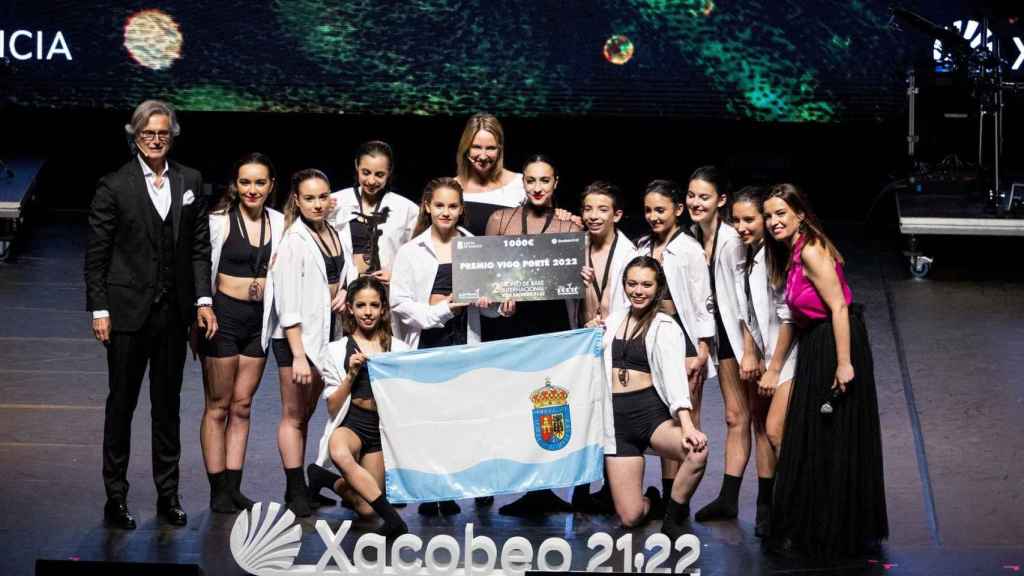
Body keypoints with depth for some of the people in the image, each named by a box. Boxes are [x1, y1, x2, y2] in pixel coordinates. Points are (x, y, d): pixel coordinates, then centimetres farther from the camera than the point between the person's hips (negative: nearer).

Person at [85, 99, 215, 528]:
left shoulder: (190, 182, 6)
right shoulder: (114, 186, -5)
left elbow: (200, 247, 8)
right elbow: (96, 254, -4)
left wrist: (203, 300, 1)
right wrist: (99, 309, -9)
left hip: (174, 312, 4)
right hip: (128, 312, -3)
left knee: (168, 405, 12)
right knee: (121, 403, 5)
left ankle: (168, 495, 20)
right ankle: (115, 498, 12)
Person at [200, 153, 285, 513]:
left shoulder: (278, 223, 5)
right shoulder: (220, 220, -8)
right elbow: (203, 269, -5)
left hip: (259, 318, 4)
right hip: (223, 315, -4)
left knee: (242, 406, 9)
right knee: (218, 406, 2)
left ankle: (234, 487, 14)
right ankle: (218, 490, 6)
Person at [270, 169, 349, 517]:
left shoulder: (334, 234, 7)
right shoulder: (294, 242, -14)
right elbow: (288, 305, -17)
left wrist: (343, 290, 2)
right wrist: (298, 355, -21)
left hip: (325, 332, 7)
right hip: (296, 335, -7)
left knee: (306, 413, 13)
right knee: (293, 415, 0)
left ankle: (301, 489, 20)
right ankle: (295, 492, 5)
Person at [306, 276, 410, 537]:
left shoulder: (398, 349, 6)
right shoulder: (337, 350, 4)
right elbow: (332, 408, 1)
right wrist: (351, 374, -12)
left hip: (382, 428, 2)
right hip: (350, 424, -2)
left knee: (366, 510, -5)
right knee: (340, 453, -41)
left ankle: (329, 480, 25)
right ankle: (391, 516, -36)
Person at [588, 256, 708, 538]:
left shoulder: (665, 327, -1)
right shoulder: (613, 320, 12)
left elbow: (674, 375, -16)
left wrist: (687, 424, -29)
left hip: (650, 409, -3)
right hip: (617, 416, 3)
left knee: (698, 449, -36)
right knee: (630, 517, -4)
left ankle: (673, 519, -13)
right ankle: (650, 500, 34)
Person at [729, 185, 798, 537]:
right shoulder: (743, 257, 4)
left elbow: (787, 318, -19)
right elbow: (745, 313, 9)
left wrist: (774, 369, -15)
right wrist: (749, 353, -3)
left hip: (787, 352, -8)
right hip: (761, 355, 8)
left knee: (775, 430, -15)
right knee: (759, 426, 10)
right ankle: (766, 507, 18)